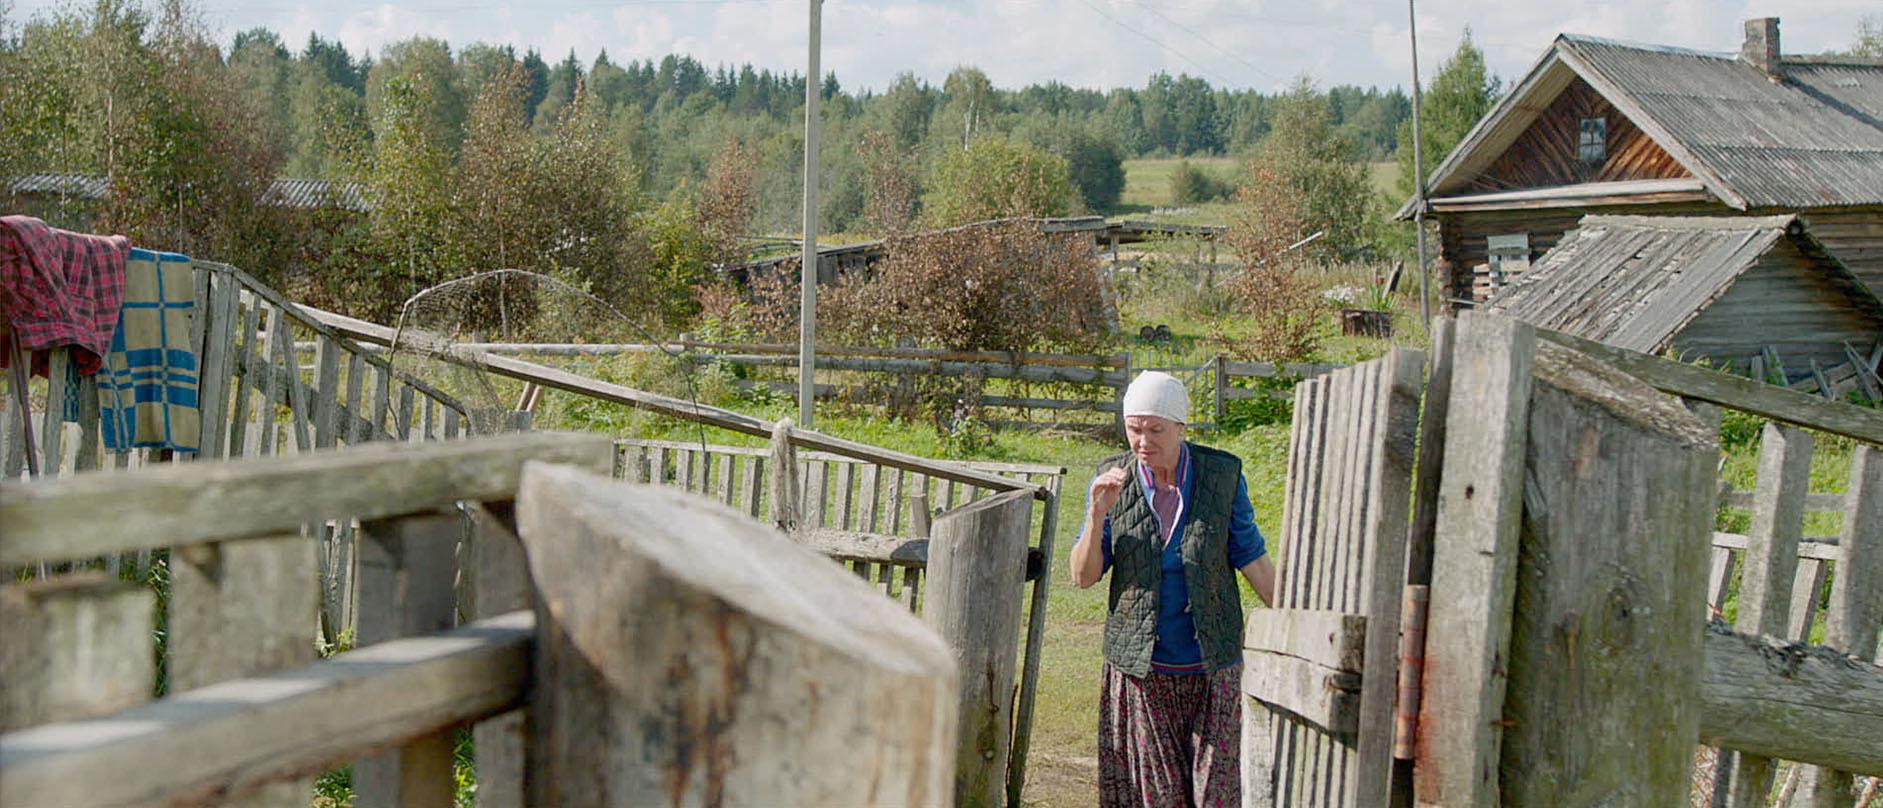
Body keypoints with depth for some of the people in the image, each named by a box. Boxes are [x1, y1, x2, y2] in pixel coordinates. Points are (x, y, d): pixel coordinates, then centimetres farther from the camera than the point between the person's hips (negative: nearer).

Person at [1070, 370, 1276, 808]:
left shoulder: (1222, 475, -4)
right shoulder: (1112, 480, -3)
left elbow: (1252, 558, 4)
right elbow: (1083, 577, -3)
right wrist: (1098, 514, -18)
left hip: (1212, 666, 0)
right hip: (1140, 669, 0)